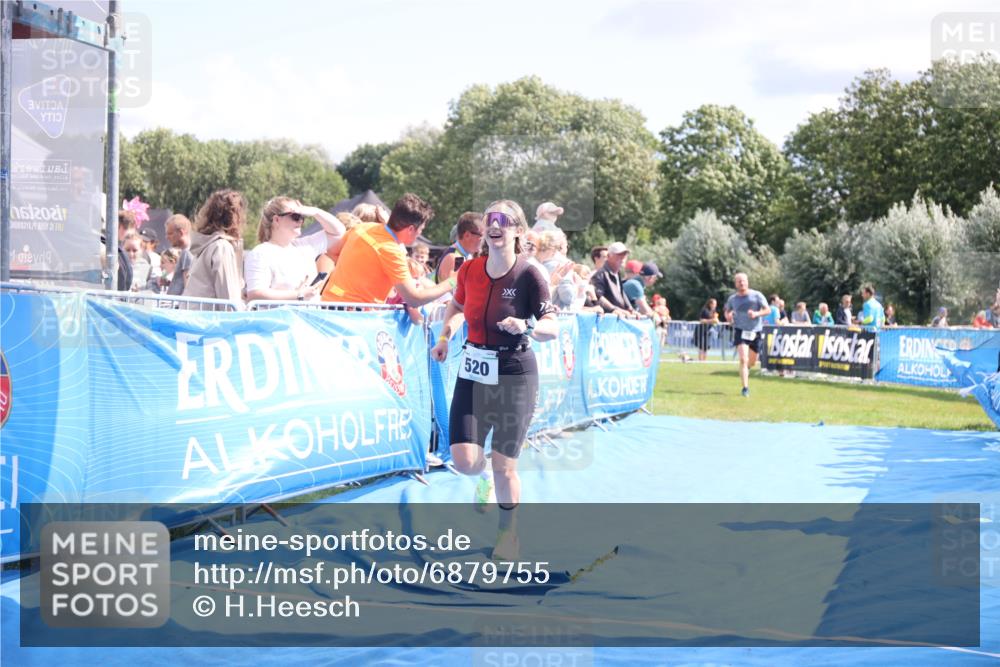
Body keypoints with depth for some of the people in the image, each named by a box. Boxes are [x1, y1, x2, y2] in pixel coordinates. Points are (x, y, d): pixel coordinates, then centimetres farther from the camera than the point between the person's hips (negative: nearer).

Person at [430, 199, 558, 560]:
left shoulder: (528, 276, -12)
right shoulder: (469, 270, 0)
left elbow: (553, 328, -10)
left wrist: (526, 327, -30)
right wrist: (445, 335, 3)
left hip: (514, 375, -4)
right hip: (473, 372, 4)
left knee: (504, 465, -2)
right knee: (464, 461, -5)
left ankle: (508, 532, 24)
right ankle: (484, 475, 34)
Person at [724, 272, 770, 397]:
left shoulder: (756, 295, -1)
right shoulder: (732, 299, 4)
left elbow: (768, 310, -2)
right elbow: (727, 311, 22)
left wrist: (757, 314, -20)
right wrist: (728, 316, -2)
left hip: (755, 331, 1)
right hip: (740, 331, -1)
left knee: (752, 362, 13)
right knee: (743, 360, -18)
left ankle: (746, 369, 49)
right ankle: (745, 388, -17)